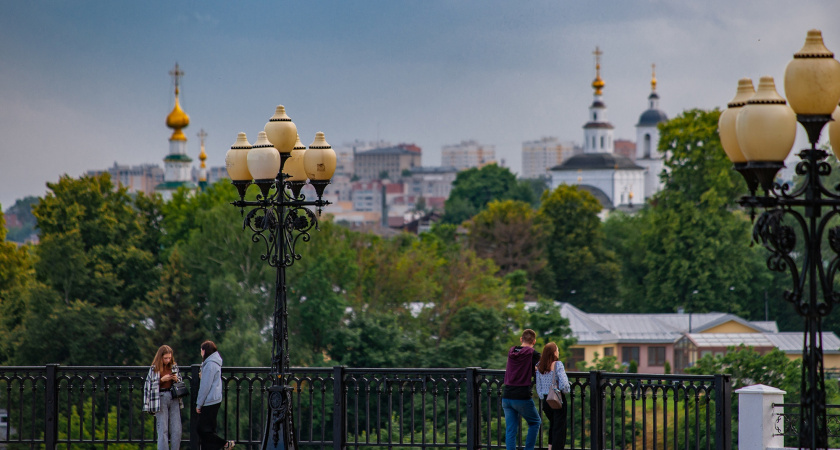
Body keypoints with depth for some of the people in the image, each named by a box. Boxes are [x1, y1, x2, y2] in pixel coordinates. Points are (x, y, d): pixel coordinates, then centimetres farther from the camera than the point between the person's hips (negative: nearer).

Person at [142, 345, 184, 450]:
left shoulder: (174, 367, 9)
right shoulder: (154, 369, 0)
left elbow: (180, 381, 19)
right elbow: (149, 385, -1)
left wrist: (176, 379, -2)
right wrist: (162, 380, -11)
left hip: (174, 398, 3)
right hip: (160, 398, -3)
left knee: (176, 428, -1)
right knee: (163, 429, -4)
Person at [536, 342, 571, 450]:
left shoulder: (539, 367, 5)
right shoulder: (558, 365, -12)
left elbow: (538, 387, 9)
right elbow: (564, 384, -20)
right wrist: (565, 392, 0)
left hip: (546, 400, 6)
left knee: (552, 425, 24)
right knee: (559, 426, 1)